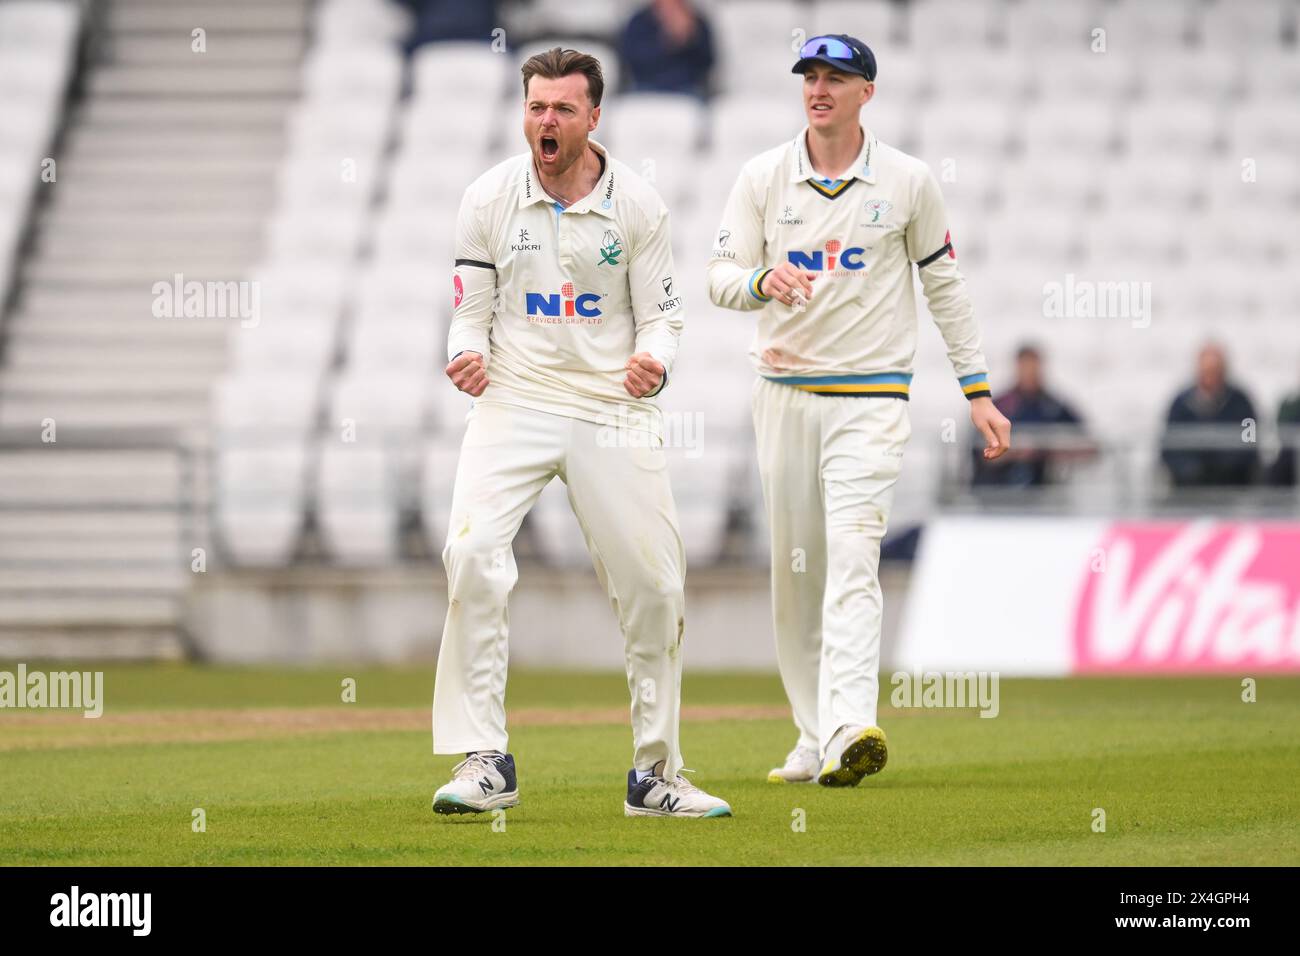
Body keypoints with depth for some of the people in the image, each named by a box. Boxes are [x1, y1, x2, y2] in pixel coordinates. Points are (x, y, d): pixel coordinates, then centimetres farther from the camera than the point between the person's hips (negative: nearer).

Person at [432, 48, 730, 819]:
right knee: (473, 552, -22)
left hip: (613, 409, 1)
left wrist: (654, 363, -22)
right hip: (515, 401, -1)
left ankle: (656, 774, 17)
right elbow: (470, 313, 4)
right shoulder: (490, 198, 0)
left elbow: (662, 316, 1)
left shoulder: (637, 204, -1)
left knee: (655, 585, 0)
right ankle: (484, 763, -19)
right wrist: (468, 357, -18)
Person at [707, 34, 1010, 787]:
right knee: (794, 571, 6)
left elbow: (945, 285, 8)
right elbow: (720, 276, -2)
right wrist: (764, 281, -26)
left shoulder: (909, 182, 0)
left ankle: (850, 732, -31)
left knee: (851, 557, -18)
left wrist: (978, 392, 6)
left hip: (871, 396, -3)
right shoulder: (764, 178, 4)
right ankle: (814, 737, 16)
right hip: (785, 391, 3)